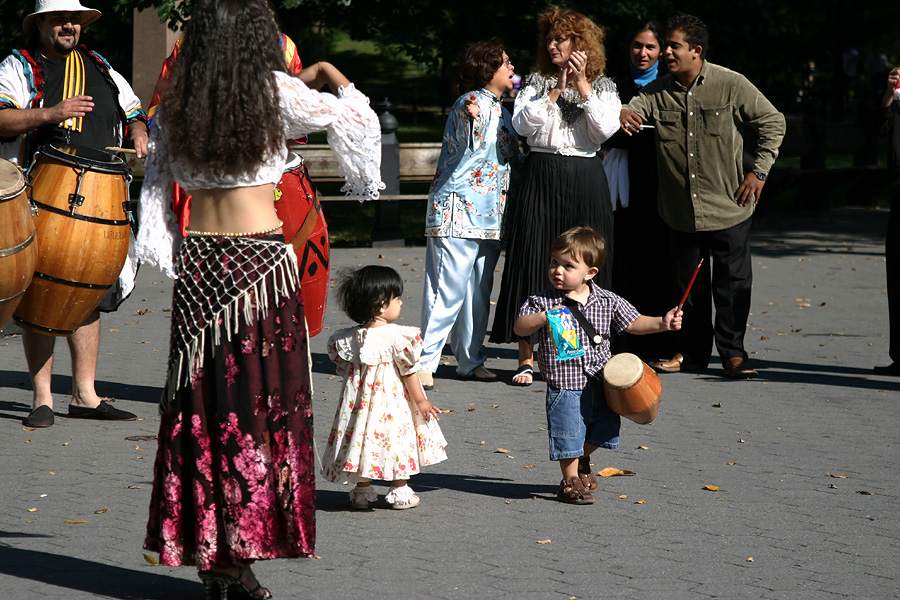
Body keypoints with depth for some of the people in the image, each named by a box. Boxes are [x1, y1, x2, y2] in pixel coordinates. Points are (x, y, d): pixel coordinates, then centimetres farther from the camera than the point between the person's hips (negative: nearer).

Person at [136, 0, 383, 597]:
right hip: (259, 254, -4)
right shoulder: (275, 91, -7)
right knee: (260, 401, 1)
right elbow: (355, 116, 5)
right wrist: (335, 76, 24)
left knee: (202, 401, 9)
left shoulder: (176, 102, 3)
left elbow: (156, 182, 8)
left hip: (197, 257, 4)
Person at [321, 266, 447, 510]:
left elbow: (344, 370, 7)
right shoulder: (399, 337, -16)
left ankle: (362, 491, 19)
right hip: (393, 399, -4)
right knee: (398, 435, 8)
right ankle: (399, 492, 14)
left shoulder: (347, 339, -3)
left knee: (361, 436, 13)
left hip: (359, 398, 4)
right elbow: (408, 372, -11)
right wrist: (421, 401, -1)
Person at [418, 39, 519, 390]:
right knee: (448, 289, -10)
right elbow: (474, 148, -21)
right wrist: (473, 119, -33)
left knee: (479, 291, 10)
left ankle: (470, 360, 17)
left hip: (489, 213, 9)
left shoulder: (500, 109, 17)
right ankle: (425, 361, -7)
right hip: (457, 208, -9)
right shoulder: (470, 102, -9)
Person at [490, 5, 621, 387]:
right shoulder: (537, 83, 11)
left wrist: (582, 84, -8)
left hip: (585, 181, 0)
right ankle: (527, 358, 2)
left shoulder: (603, 87, 10)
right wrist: (556, 91, -9)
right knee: (532, 264, -3)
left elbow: (606, 129, -7)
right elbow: (522, 125, -4)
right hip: (540, 179, 0)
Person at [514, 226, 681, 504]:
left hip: (600, 384, 4)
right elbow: (520, 327, -15)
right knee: (569, 436, 2)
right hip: (565, 387, -4)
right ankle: (571, 480, 22)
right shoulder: (542, 302, -9)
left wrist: (662, 323, -11)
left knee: (604, 427, 18)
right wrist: (543, 317, -33)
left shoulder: (608, 301, -2)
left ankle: (582, 460, 46)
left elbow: (633, 323, 4)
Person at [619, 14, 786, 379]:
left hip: (728, 210, -3)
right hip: (681, 212, 3)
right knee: (688, 284, 11)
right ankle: (692, 352, 22)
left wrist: (758, 171, -5)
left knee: (732, 282, 0)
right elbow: (632, 110, -8)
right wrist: (623, 115, -33)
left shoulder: (731, 86, -6)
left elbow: (773, 123, 1)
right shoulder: (658, 92, 2)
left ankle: (732, 353, 9)